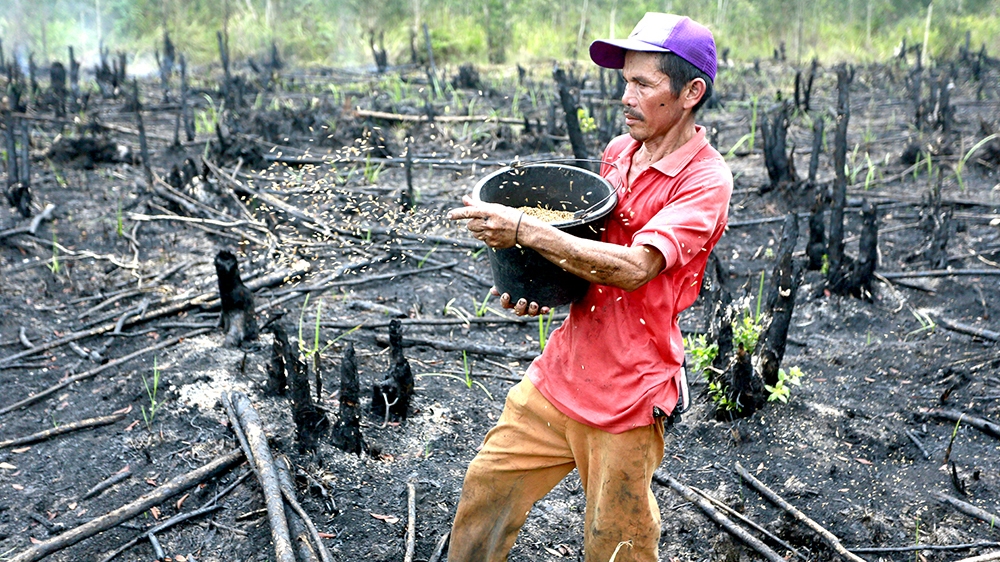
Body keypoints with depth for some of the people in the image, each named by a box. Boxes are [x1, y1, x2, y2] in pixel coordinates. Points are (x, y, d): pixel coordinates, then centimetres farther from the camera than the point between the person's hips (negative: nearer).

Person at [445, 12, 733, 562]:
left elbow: (633, 266, -28)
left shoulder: (705, 180, -16)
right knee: (486, 488, 13)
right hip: (561, 370, 7)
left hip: (628, 397, -6)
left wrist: (524, 229, -30)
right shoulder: (618, 151, 6)